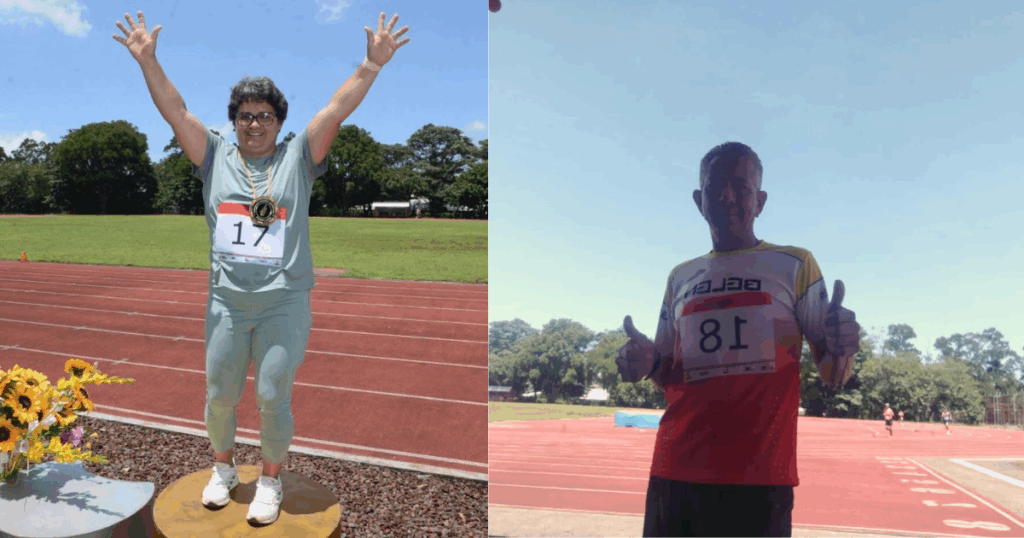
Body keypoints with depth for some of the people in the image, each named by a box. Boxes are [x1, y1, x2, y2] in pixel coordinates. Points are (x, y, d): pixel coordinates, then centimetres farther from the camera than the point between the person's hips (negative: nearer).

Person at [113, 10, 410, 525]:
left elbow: (336, 110, -8)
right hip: (226, 301, 3)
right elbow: (175, 111, 4)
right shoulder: (215, 157, 8)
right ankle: (223, 468, 39)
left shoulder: (298, 157, 2)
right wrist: (147, 60, -5)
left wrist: (371, 65, -17)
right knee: (220, 393, 14)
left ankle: (270, 481, 25)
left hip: (285, 303, -2)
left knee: (273, 397, 4)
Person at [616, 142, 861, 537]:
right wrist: (646, 363, -3)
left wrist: (840, 348, -20)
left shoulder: (794, 265, 5)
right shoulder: (680, 278, 14)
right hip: (674, 472, 3)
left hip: (759, 478, -3)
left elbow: (833, 375, 4)